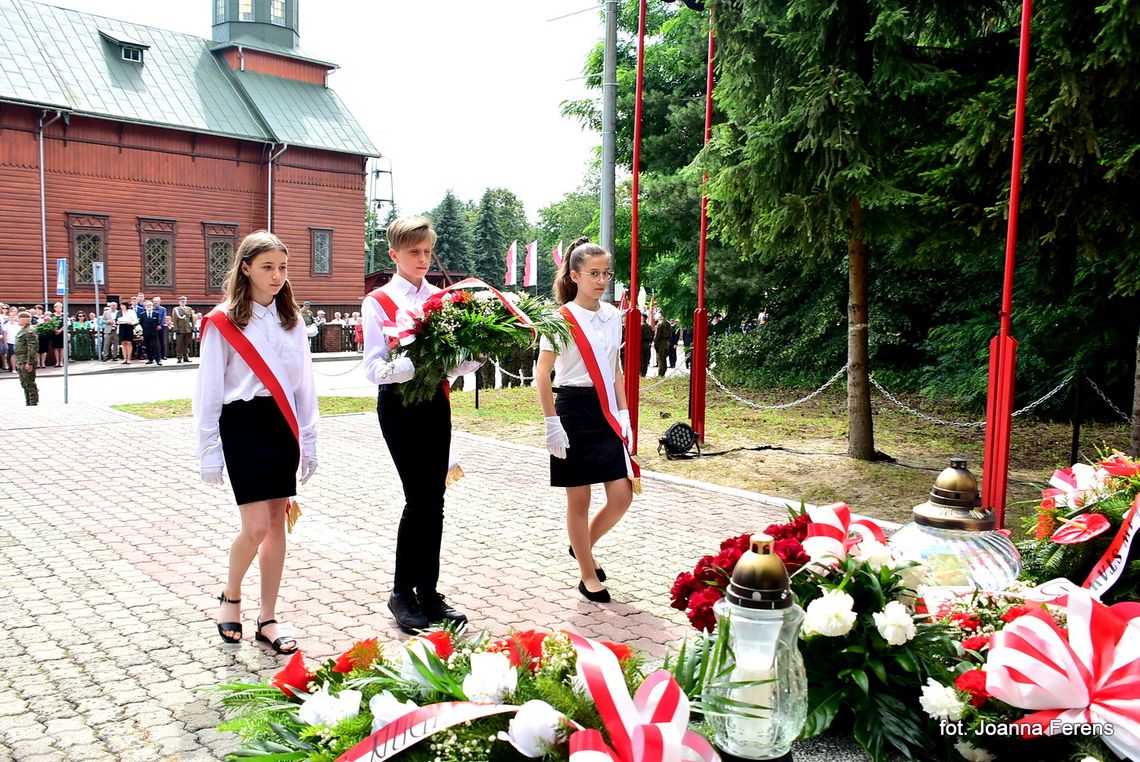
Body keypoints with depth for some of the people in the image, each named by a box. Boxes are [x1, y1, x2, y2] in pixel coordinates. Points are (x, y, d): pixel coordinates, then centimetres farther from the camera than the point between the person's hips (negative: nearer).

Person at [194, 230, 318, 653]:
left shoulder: (291, 320, 8)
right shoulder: (223, 322, -5)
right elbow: (208, 391, -3)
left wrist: (308, 441, 9)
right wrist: (209, 452, -4)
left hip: (283, 426, 5)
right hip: (243, 426, -4)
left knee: (277, 524, 6)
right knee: (256, 526, -8)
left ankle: (267, 619, 16)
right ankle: (230, 596, 21)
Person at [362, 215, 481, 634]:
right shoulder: (378, 302, -3)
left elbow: (456, 359, 7)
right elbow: (374, 368, -12)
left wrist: (470, 358, -15)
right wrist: (414, 364, -29)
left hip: (435, 402, 5)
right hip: (399, 403, -4)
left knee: (434, 497, 7)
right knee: (420, 497, -7)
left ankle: (429, 591, 19)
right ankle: (402, 592, 11)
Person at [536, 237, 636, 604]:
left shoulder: (612, 315, 8)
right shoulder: (562, 318, -9)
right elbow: (542, 374, -11)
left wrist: (623, 414, 9)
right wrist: (552, 423, -14)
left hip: (606, 411, 6)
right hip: (574, 410, -5)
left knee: (622, 495, 1)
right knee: (579, 500, 4)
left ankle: (584, 545, 29)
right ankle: (588, 576, 19)